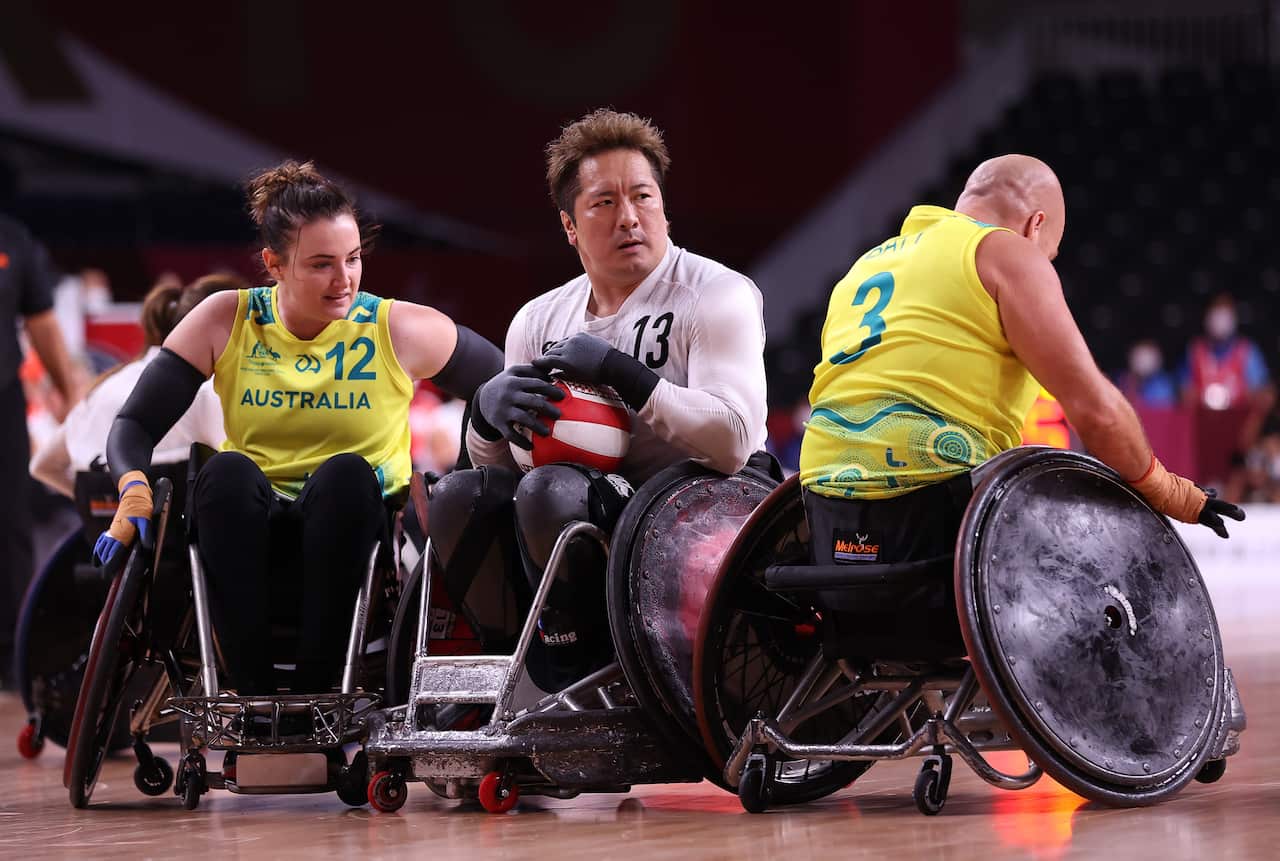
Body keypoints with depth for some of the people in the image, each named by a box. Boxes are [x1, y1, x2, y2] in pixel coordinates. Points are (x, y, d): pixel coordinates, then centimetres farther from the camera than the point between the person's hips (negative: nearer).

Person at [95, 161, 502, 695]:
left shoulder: (401, 330, -2)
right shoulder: (226, 321, 1)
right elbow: (136, 425, 1)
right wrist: (135, 488, -21)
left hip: (349, 549, -1)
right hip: (251, 547, 1)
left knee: (346, 472, -32)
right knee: (227, 471, -31)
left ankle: (313, 693, -33)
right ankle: (253, 695, -33)